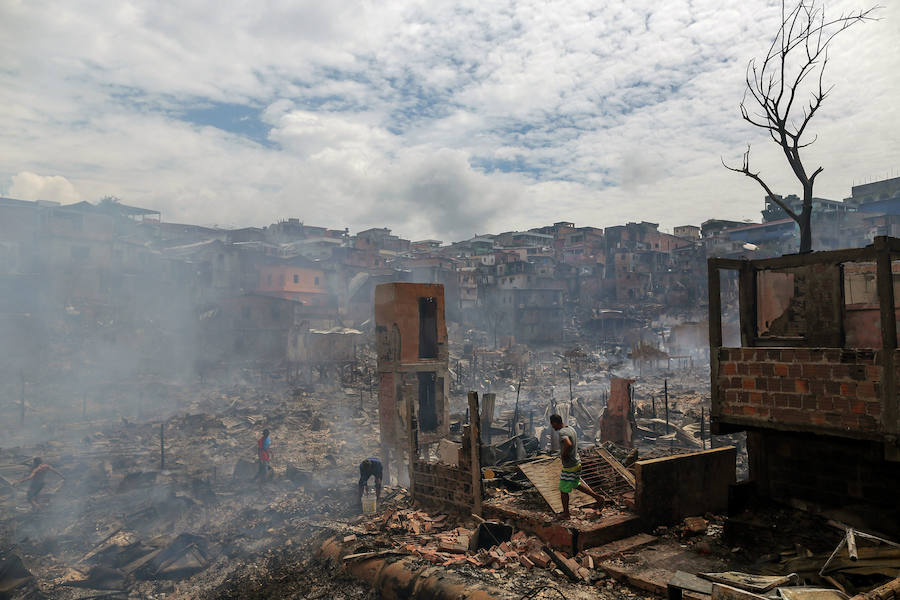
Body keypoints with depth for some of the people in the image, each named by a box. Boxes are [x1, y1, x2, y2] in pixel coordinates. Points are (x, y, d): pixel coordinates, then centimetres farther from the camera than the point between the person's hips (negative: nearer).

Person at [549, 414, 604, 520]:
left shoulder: (562, 432, -25)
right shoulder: (571, 429, 5)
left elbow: (568, 444, -44)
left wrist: (563, 455, -27)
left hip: (569, 467, -9)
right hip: (577, 463, 9)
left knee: (563, 490, 7)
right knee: (577, 484, 28)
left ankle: (566, 514, 18)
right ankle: (596, 496, 27)